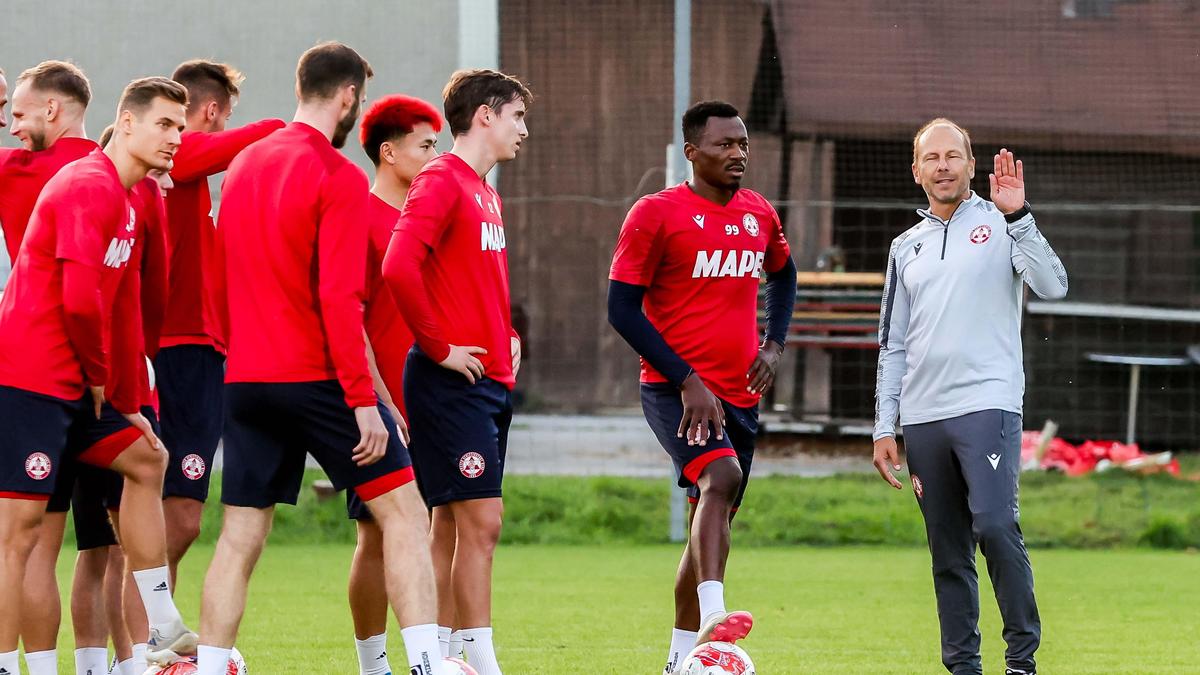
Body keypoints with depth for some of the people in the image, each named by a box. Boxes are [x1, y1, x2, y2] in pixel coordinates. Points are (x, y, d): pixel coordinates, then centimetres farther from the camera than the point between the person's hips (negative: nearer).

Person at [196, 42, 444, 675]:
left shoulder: (243, 164, 12)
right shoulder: (339, 178, -11)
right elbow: (339, 298, -17)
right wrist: (363, 401, -16)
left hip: (245, 379, 7)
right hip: (317, 378, -6)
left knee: (240, 537, 7)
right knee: (403, 511, 0)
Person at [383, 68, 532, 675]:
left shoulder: (484, 191, 18)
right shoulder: (442, 182, -11)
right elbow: (399, 267, -25)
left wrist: (507, 337, 16)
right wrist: (439, 347, -18)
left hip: (490, 380, 9)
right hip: (454, 379, -9)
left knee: (452, 524, 10)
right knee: (480, 521, -11)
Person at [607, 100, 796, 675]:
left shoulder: (759, 215, 10)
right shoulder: (656, 214, -8)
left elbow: (782, 276, 30)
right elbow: (622, 308, -10)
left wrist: (774, 344, 11)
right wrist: (687, 380, -17)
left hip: (741, 394, 7)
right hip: (677, 391, -7)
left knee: (712, 522, 12)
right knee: (721, 477, -31)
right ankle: (713, 616, -45)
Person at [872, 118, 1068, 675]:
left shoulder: (1000, 226, 5)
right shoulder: (906, 247, 18)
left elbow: (1052, 285, -11)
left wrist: (1016, 217, -20)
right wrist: (885, 428, 13)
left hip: (988, 404, -5)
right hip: (923, 416, 5)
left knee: (995, 525, -20)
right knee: (948, 552, 4)